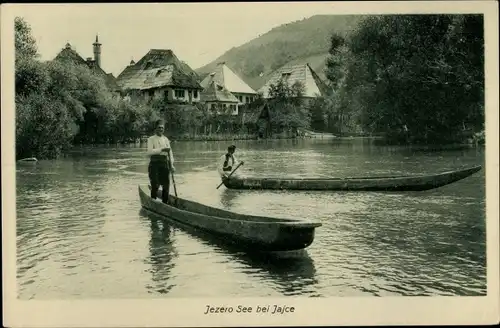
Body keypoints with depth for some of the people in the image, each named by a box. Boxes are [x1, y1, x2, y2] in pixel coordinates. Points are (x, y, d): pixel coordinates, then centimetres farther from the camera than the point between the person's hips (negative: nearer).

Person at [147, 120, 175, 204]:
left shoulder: (166, 139, 14)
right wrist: (162, 149, -21)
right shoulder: (151, 139, 0)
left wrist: (171, 165, -2)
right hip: (154, 164, -4)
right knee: (155, 186, -6)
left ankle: (165, 203, 16)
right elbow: (150, 152, -14)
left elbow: (170, 152, 9)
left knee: (166, 185, 4)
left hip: (164, 163, 4)